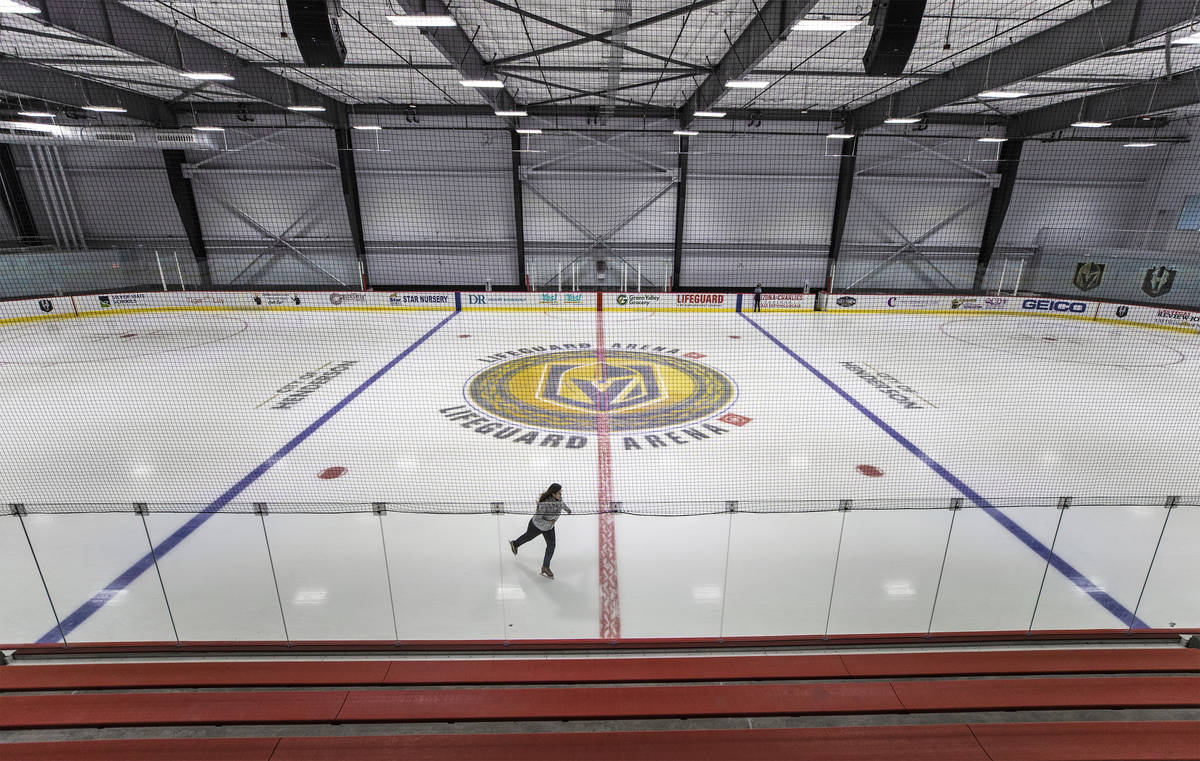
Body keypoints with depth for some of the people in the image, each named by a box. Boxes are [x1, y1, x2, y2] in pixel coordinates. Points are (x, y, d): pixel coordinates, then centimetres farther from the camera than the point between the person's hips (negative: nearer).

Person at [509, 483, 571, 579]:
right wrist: (550, 523, -41)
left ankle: (545, 568, 11)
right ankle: (514, 544, 57)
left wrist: (567, 509, 22)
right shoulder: (544, 503, -41)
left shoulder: (558, 498, -20)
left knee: (551, 545, -5)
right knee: (528, 537, 24)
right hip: (536, 526, -4)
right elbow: (538, 519, -39)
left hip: (549, 527, 5)